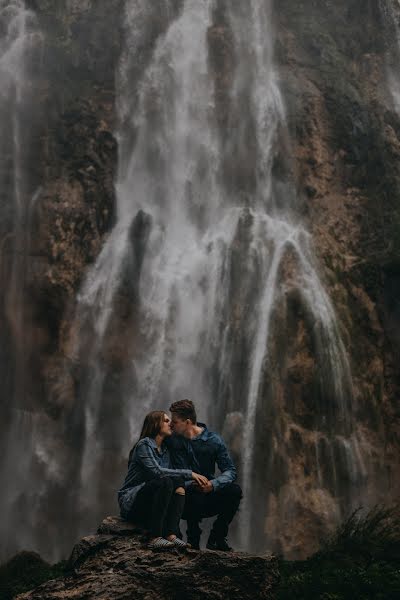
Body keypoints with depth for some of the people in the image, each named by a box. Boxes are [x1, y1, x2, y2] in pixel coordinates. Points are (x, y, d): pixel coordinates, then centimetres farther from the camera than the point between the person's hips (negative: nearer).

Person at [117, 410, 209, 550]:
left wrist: (180, 485, -16)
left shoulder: (165, 450, 15)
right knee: (165, 482, -29)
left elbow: (170, 473, 7)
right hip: (130, 502, -7)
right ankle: (155, 538, -32)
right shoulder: (144, 444, -11)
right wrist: (189, 474, -22)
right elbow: (157, 471, -24)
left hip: (149, 503, 7)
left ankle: (171, 534, -26)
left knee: (179, 484, -13)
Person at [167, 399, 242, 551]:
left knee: (234, 490, -25)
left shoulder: (214, 440, -5)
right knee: (195, 495, -35)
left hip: (208, 494, 2)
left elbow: (230, 470, -9)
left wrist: (213, 484, -29)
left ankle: (216, 538, -9)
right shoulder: (173, 441, -4)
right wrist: (192, 485, -28)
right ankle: (193, 539, -9)